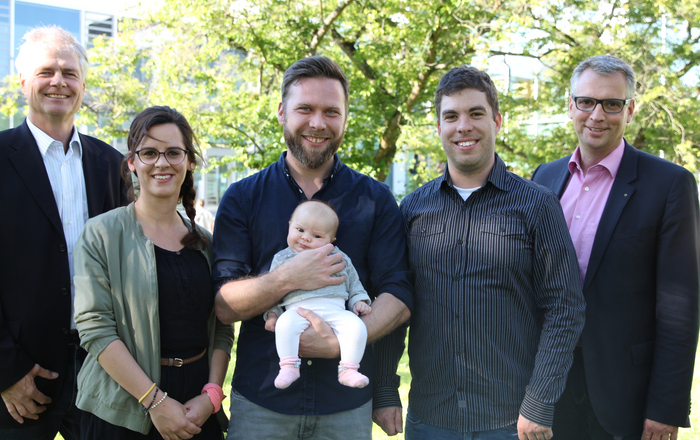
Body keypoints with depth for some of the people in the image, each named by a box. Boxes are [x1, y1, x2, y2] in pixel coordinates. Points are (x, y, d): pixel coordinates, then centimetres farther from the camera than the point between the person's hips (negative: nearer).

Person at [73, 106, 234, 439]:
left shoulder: (204, 241, 7)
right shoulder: (102, 233, -5)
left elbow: (221, 327, 6)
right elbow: (94, 327, -13)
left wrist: (211, 394, -7)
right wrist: (155, 401, -16)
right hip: (122, 412, -3)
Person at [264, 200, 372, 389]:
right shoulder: (282, 259, 17)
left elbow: (353, 284, 25)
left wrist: (359, 301, 7)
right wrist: (272, 313, 5)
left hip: (336, 311, 1)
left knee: (356, 325, -25)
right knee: (285, 323, -34)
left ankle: (348, 370, -15)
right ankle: (288, 366, -23)